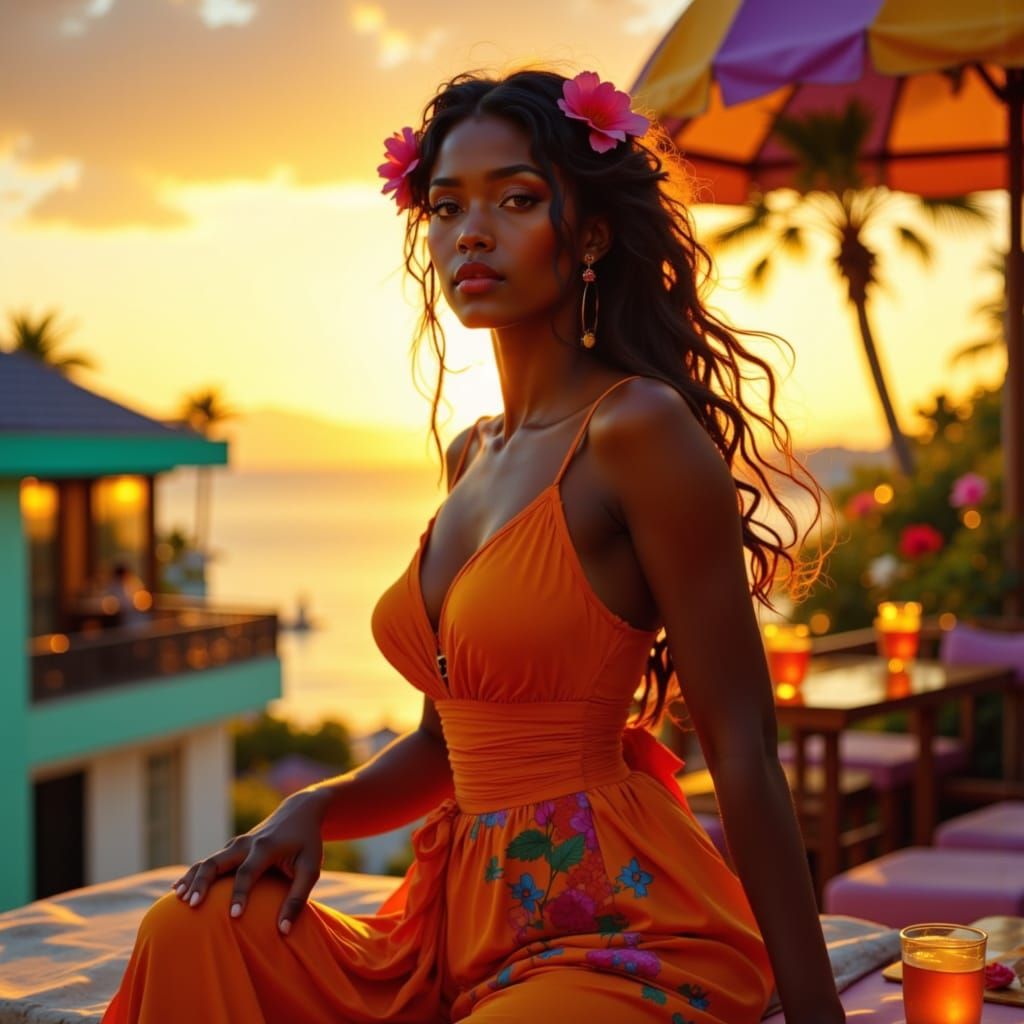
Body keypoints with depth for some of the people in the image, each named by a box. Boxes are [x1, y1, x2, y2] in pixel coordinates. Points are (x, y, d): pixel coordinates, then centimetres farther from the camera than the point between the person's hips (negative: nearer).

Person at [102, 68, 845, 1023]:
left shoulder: (638, 429, -11)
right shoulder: (471, 455, 14)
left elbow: (744, 750, -12)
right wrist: (312, 809, -1)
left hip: (621, 937, -7)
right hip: (469, 925, 7)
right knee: (200, 929, -16)